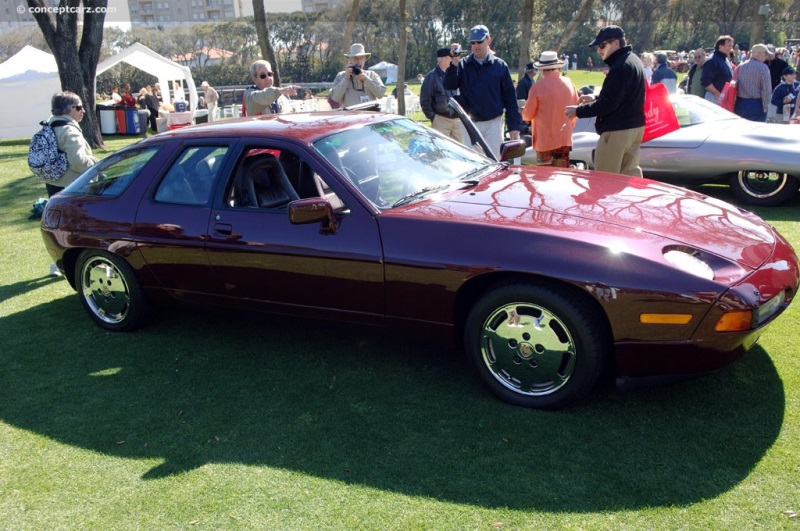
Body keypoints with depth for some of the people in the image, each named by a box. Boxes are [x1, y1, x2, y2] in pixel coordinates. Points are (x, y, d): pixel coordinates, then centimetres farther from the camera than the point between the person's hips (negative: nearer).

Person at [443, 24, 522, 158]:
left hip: (493, 123, -1)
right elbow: (449, 85, -9)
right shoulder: (463, 64, 4)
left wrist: (514, 126, -2)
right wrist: (454, 63, -23)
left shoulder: (500, 65, 2)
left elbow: (510, 98, 2)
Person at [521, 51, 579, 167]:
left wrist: (524, 110, 17)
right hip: (565, 138, 5)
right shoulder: (569, 83, 3)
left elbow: (528, 115, -6)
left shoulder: (538, 87, -14)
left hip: (545, 140, -5)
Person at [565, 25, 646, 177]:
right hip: (635, 127, 11)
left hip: (617, 131, -11)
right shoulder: (633, 61, 13)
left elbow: (609, 104, -24)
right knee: (631, 173, 15)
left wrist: (578, 111, -15)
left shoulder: (620, 67, -20)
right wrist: (596, 99, 17)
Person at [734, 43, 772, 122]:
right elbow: (766, 89, -13)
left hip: (740, 104, 6)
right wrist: (765, 106, -5)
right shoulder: (763, 67, -10)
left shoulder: (740, 67, 7)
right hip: (756, 105, -6)